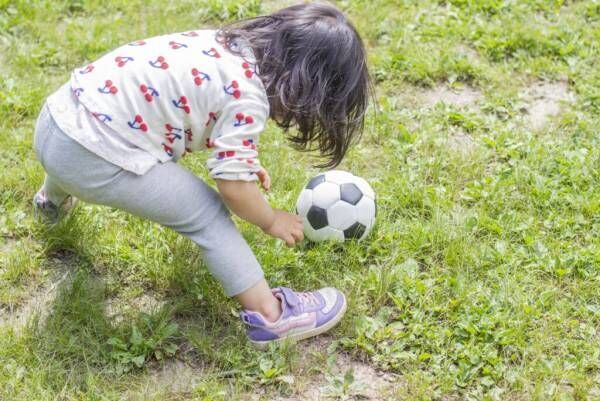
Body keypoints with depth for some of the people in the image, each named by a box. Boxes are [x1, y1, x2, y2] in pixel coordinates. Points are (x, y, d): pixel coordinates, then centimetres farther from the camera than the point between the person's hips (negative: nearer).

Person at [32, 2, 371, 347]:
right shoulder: (246, 95, -16)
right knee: (207, 213, -2)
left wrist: (243, 160, 28)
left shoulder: (231, 45, 9)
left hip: (61, 112, 10)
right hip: (93, 158, -9)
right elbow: (233, 186, -14)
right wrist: (272, 221, 4)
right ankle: (269, 317, 4)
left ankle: (53, 201, 76)